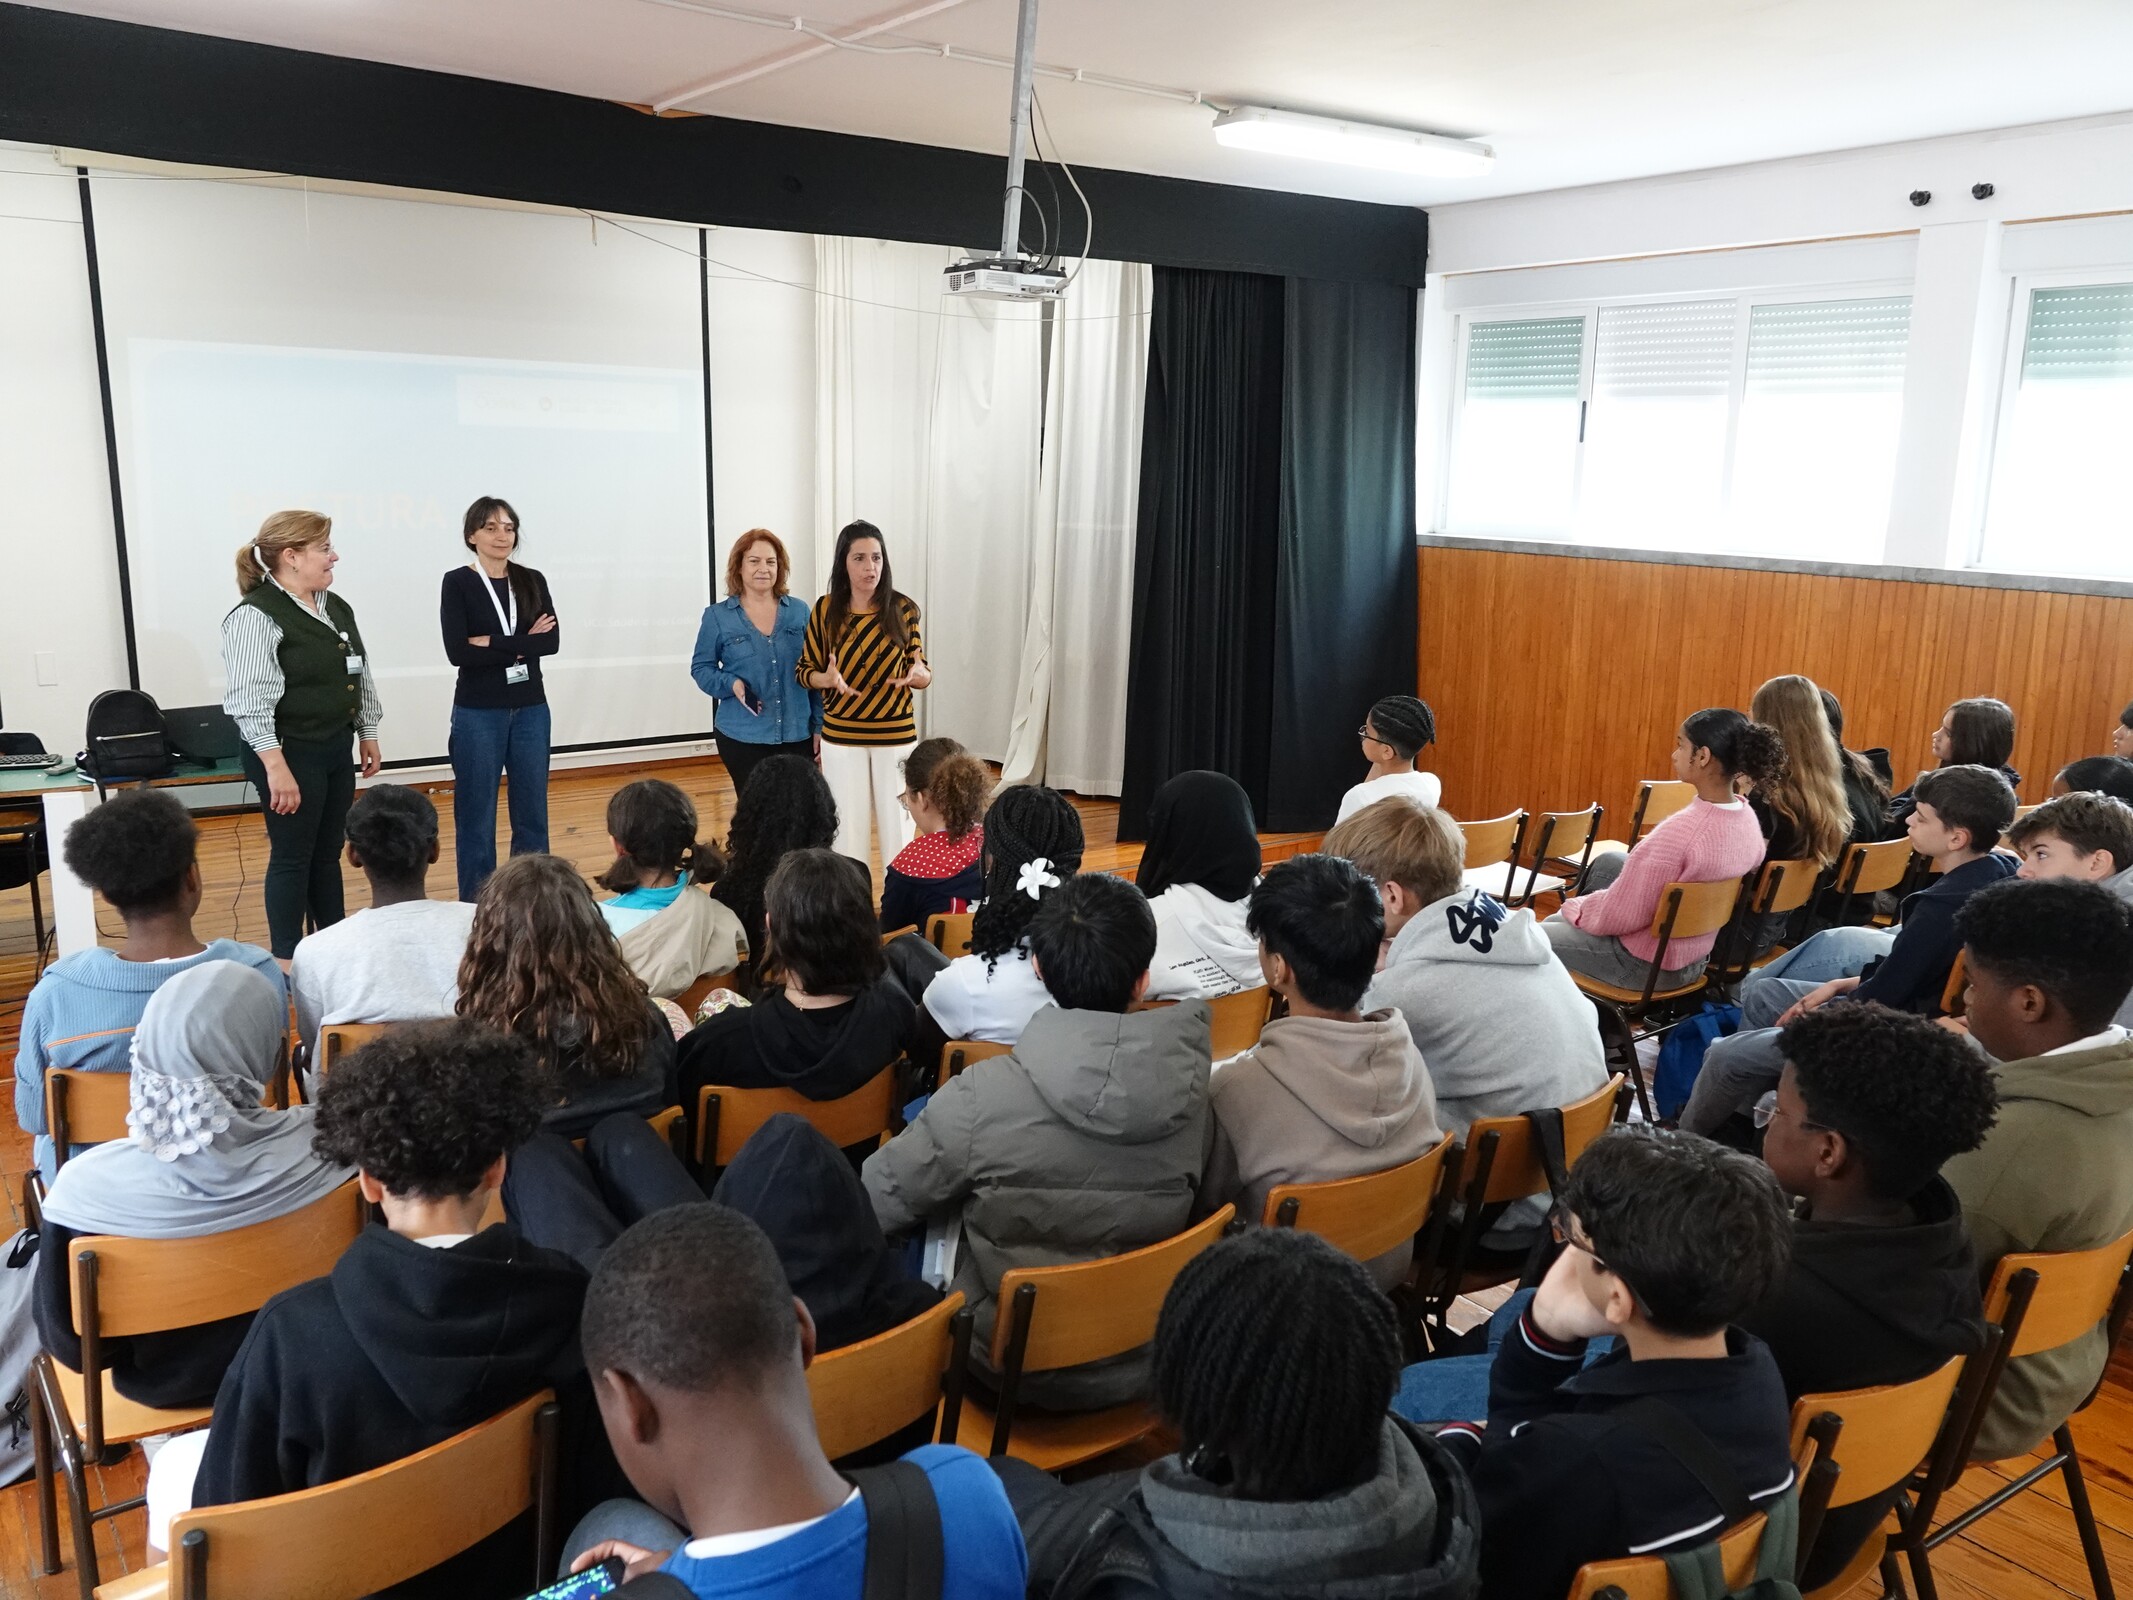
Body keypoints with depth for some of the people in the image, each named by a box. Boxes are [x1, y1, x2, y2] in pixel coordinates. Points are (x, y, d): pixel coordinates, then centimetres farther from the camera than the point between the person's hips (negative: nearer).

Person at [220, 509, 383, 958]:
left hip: (335, 749, 8)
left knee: (328, 854, 16)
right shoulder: (255, 617, -17)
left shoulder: (337, 608, 9)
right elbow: (250, 701, -22)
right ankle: (288, 963, 13)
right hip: (290, 754, -8)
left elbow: (360, 676, 18)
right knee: (292, 858, 2)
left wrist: (367, 735, 18)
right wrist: (276, 767, -25)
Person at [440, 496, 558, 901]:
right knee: (477, 817, 4)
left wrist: (493, 644, -15)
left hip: (531, 710, 4)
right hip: (478, 713, -3)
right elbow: (458, 651, -15)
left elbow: (551, 640, -7)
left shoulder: (532, 581, 7)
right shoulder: (457, 583, -3)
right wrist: (522, 644, -13)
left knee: (532, 813, 9)